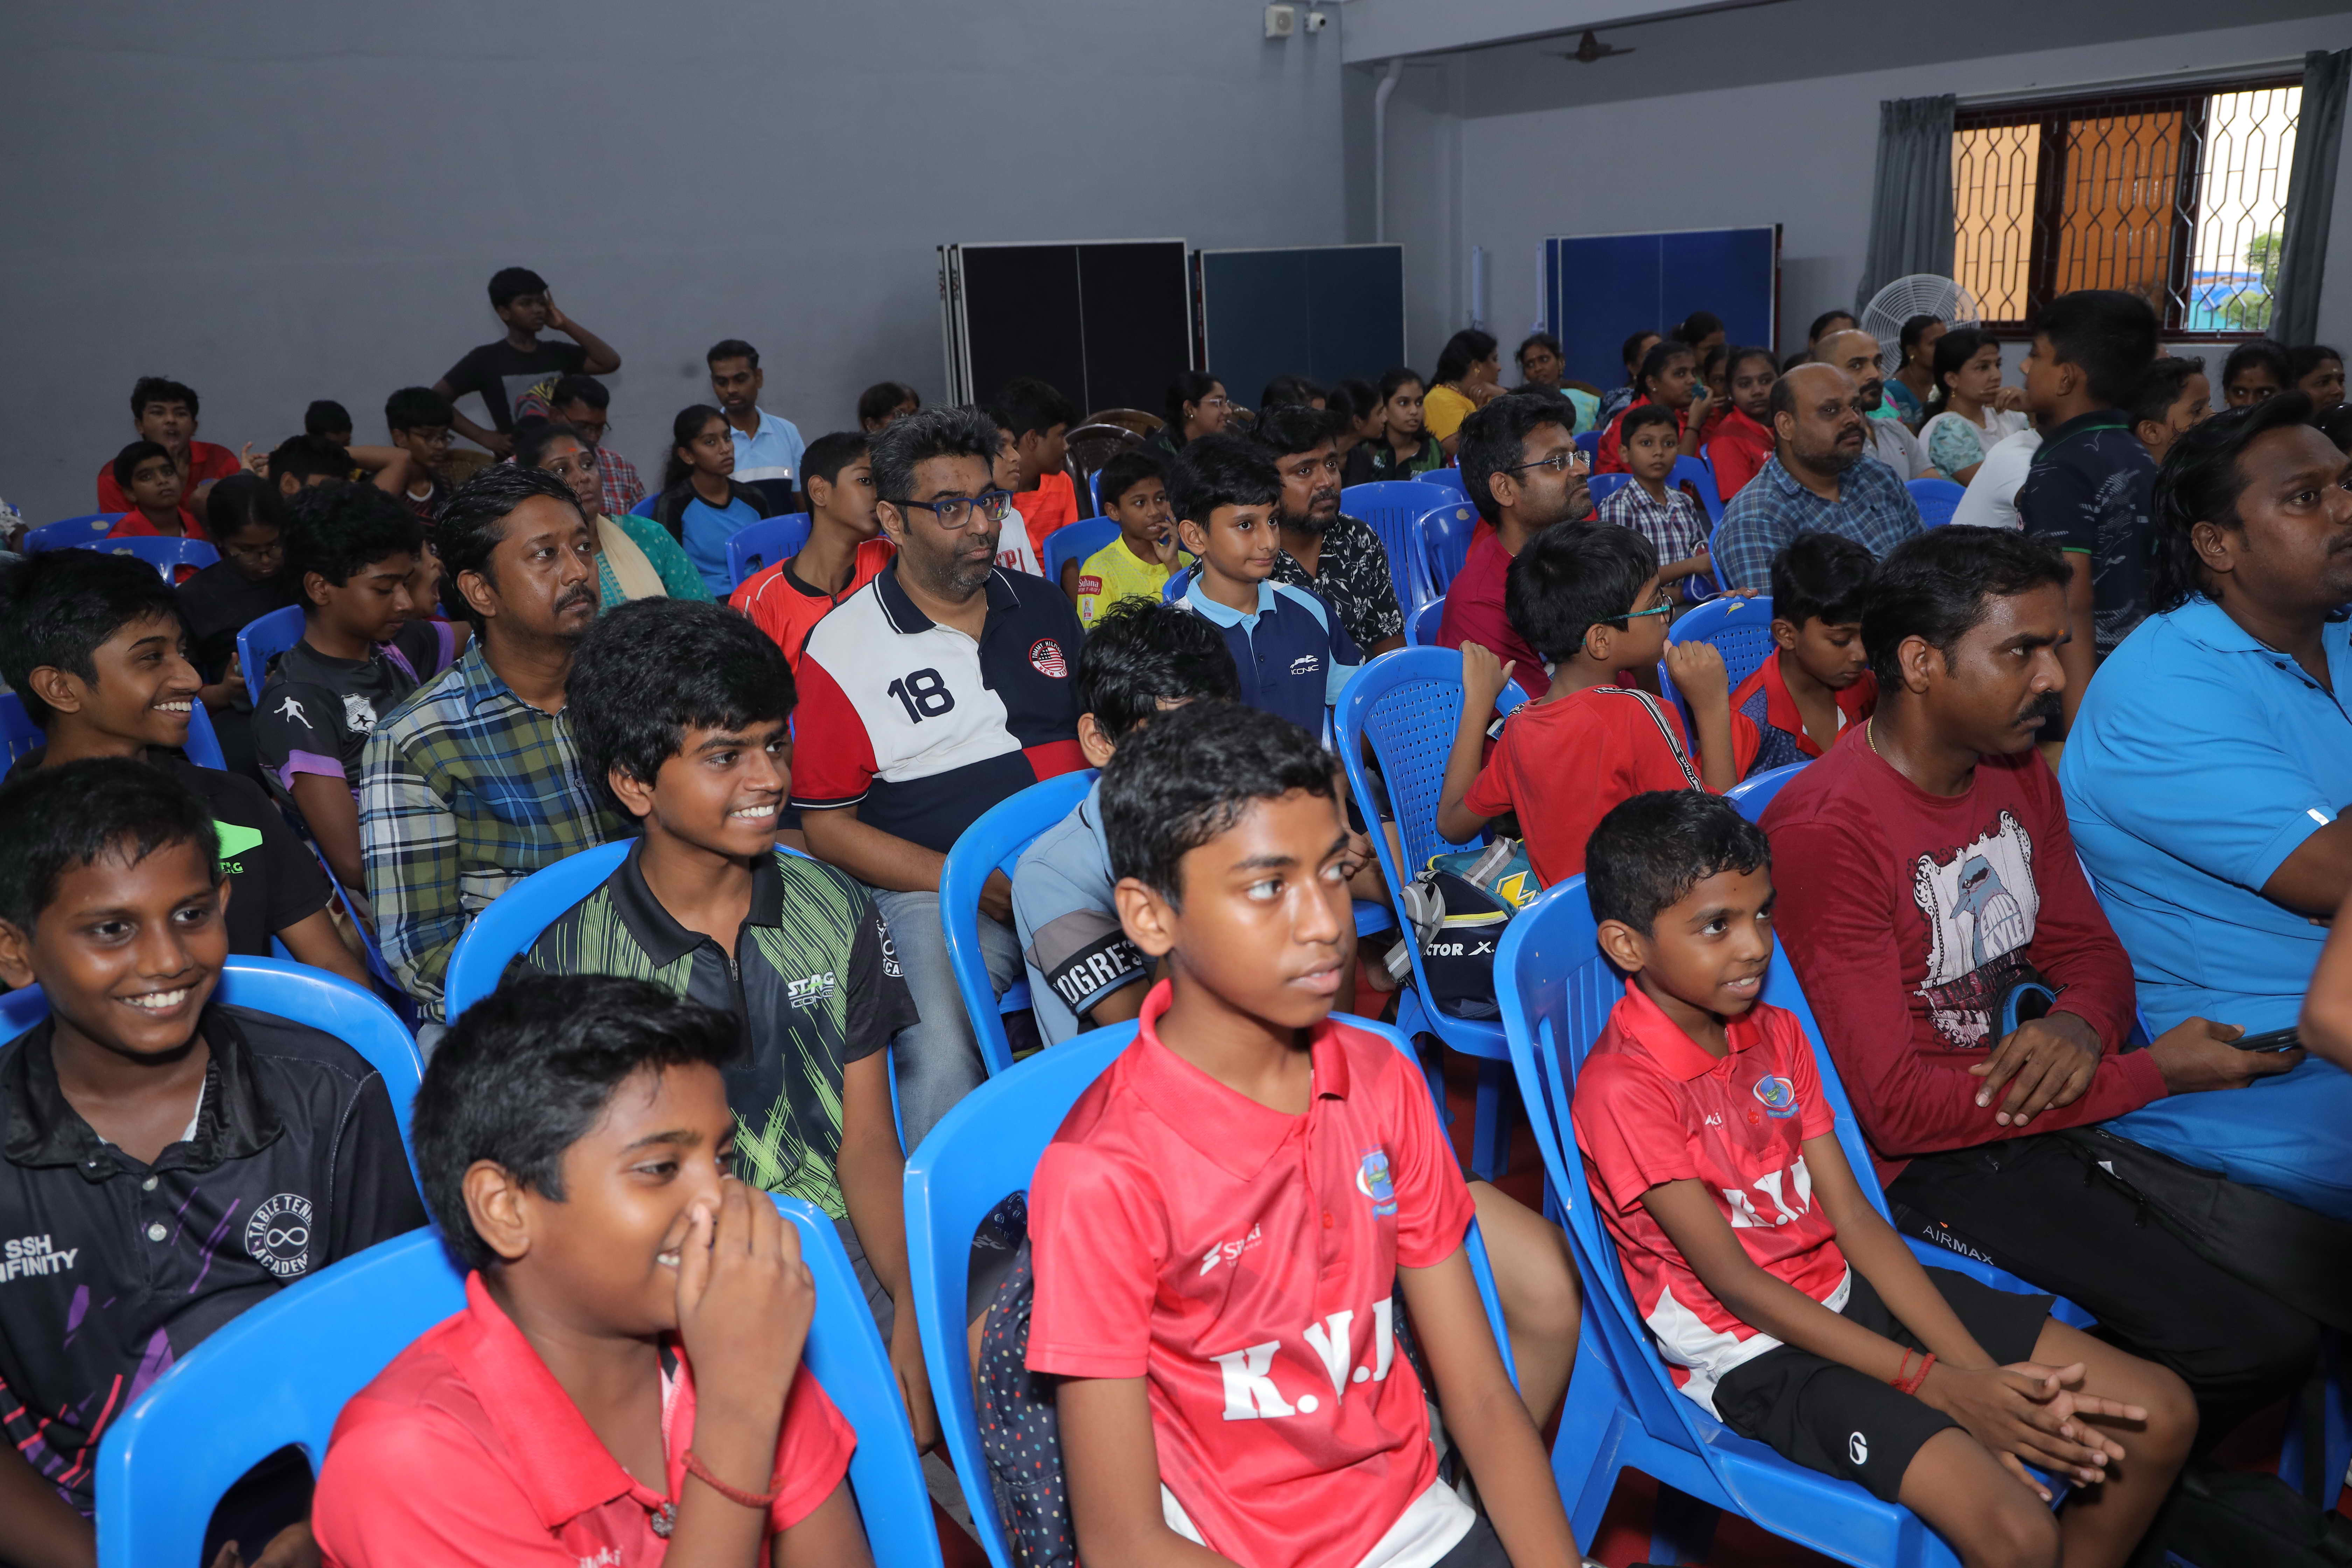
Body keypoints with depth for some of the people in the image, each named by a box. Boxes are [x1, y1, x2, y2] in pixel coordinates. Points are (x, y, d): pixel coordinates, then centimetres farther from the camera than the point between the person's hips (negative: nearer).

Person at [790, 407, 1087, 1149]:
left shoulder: (1043, 605, 15)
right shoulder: (841, 648, 0)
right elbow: (829, 828, -1)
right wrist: (980, 887, -11)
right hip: (933, 889, -4)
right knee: (940, 1057, -32)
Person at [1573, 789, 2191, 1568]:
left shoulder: (1775, 1033, 5)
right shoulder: (1623, 1087, -20)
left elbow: (1852, 1216, 1)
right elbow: (1733, 1281, -19)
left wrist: (1985, 1374, -10)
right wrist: (1930, 1383, -19)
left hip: (1849, 1290, 8)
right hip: (1754, 1350, -7)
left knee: (2161, 1414, 1)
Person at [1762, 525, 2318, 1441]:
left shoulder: (2016, 770, 6)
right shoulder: (1827, 830, -22)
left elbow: (2090, 950, 14)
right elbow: (1897, 1108, -22)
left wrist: (2081, 1025, -13)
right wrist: (2154, 1073, -17)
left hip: (2044, 1115, 9)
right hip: (1929, 1163, -8)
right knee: (2251, 1345, -18)